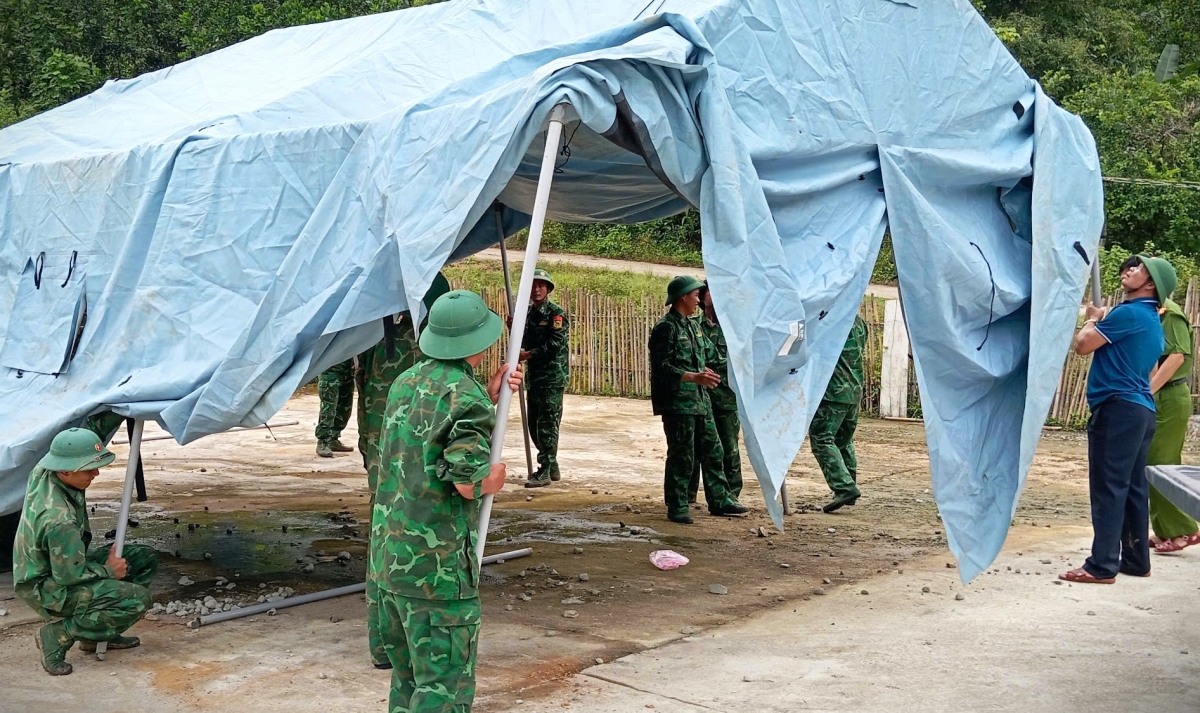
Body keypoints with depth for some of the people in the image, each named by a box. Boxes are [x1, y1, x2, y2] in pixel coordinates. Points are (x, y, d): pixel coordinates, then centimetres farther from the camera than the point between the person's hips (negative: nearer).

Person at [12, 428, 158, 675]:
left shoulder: (41, 473, -9)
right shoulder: (59, 518, -36)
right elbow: (69, 575, -26)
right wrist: (108, 570, -11)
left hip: (63, 561, 10)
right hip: (46, 589, -10)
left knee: (145, 559, 7)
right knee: (138, 599, -24)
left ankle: (99, 632, 13)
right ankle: (58, 634, -9)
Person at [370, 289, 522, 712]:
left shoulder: (405, 383, 11)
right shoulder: (467, 396, -14)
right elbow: (468, 482, -19)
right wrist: (496, 478, 2)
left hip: (388, 552, 8)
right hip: (438, 564, -8)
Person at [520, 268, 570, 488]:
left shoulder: (556, 313, -8)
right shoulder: (528, 313, 14)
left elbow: (555, 344, -17)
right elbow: (524, 342, 15)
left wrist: (529, 354, -17)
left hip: (552, 376, -8)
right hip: (533, 375, 8)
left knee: (547, 424, -8)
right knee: (534, 424, 12)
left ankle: (545, 472, -7)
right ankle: (552, 467, 23)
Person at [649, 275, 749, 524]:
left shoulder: (693, 325, 16)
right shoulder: (666, 328, -12)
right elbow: (662, 367, -20)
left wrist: (705, 373, 11)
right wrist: (694, 377, -26)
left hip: (700, 401, 9)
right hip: (677, 403, -9)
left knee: (713, 451, 12)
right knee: (681, 456, -3)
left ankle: (719, 500, 21)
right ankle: (677, 508, 6)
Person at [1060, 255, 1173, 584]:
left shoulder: (1130, 313, -12)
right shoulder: (1152, 321, 20)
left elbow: (1083, 344, -10)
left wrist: (1092, 319, 8)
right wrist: (1100, 320, 25)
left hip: (1118, 407, -10)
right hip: (1140, 409, 10)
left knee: (1108, 488, -10)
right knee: (1133, 487, 12)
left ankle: (1102, 566, -10)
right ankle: (1136, 560, 17)